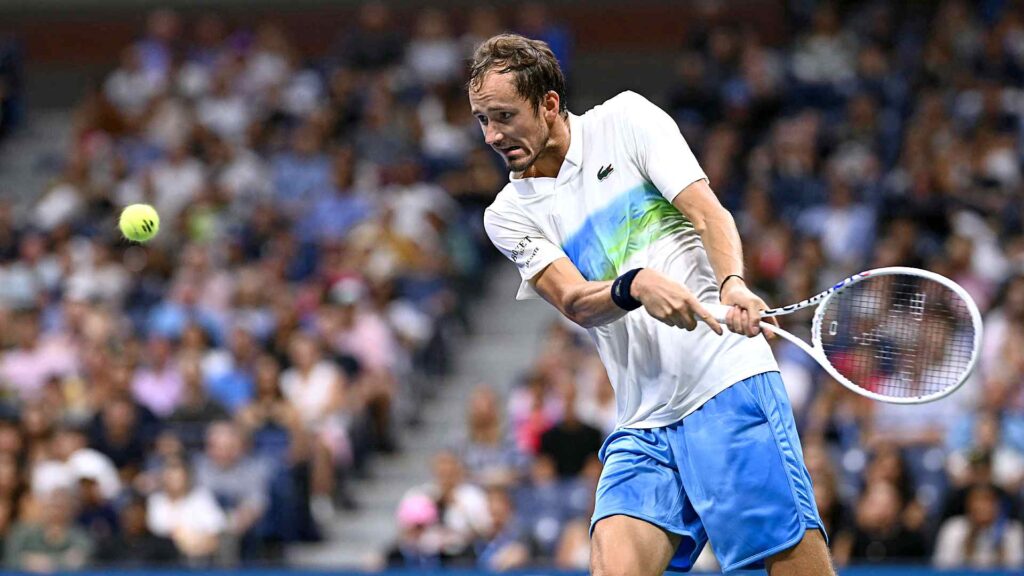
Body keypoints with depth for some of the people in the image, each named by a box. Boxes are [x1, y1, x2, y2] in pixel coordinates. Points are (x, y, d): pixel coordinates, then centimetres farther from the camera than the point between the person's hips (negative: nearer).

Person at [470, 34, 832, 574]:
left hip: (730, 382, -3)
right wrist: (635, 285, -27)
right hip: (642, 423, 3)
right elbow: (575, 302, -4)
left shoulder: (626, 119, 6)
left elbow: (708, 212, -3)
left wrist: (732, 284, -24)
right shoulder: (508, 215, 11)